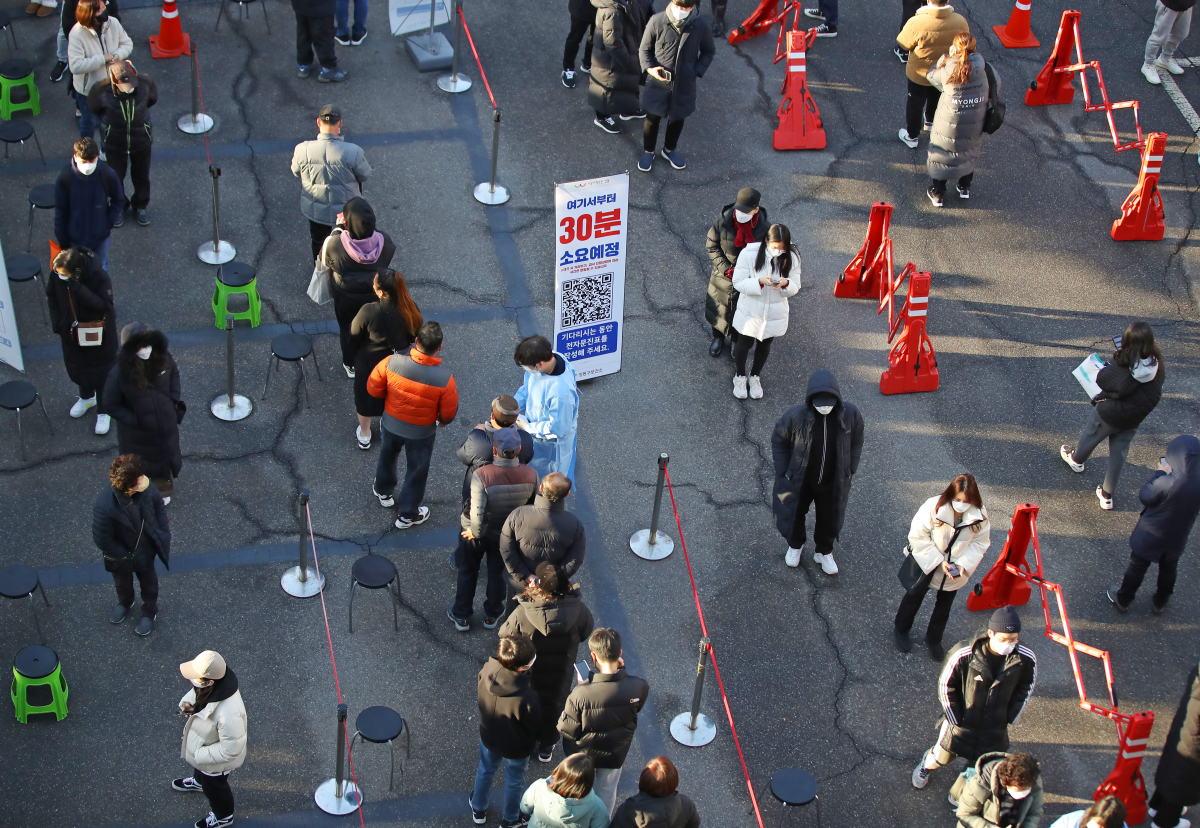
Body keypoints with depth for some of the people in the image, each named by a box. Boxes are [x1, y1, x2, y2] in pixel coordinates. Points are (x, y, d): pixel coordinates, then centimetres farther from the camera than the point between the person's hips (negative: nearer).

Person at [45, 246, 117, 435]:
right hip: (71, 330, 4)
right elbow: (51, 297, -2)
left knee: (100, 370, 14)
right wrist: (55, 322, -7)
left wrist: (79, 289, -45)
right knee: (77, 366, 26)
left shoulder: (99, 277, -35)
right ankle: (87, 397, 55)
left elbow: (104, 305, -36)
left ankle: (103, 410, 35)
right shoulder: (56, 275, -21)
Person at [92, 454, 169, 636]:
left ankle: (149, 612, 54)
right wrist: (127, 557, -17)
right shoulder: (105, 508, -42)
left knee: (148, 580, 27)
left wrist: (162, 535, -10)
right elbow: (102, 540, -27)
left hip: (146, 549, 2)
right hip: (121, 553, -2)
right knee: (122, 580, 30)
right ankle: (124, 603, 62)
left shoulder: (147, 489, -31)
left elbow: (158, 506, -7)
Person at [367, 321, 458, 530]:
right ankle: (407, 515, 44)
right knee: (417, 472, 25)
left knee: (387, 457, 34)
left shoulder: (392, 363, -31)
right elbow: (449, 413, -18)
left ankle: (383, 492, 61)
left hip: (391, 424, 2)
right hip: (421, 433, -2)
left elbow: (373, 389, -15)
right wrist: (443, 421, 7)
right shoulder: (444, 379, -33)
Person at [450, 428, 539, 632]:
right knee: (497, 572, 27)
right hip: (507, 535, 3)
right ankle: (492, 615, 45)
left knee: (467, 572, 23)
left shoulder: (481, 475, -36)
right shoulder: (530, 475, -24)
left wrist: (474, 532, -15)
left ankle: (462, 617, 39)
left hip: (478, 533, -3)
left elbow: (477, 514, -35)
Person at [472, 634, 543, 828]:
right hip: (516, 747, -4)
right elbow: (535, 724, -25)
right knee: (514, 782, 26)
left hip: (488, 737, 4)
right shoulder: (525, 697, -44)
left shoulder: (486, 672, -30)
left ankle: (478, 810, 57)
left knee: (485, 771, 33)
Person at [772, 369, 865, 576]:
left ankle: (824, 552, 51)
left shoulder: (850, 415, -23)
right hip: (799, 479, -1)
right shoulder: (795, 417, -30)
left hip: (834, 481, 1)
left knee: (829, 518, 22)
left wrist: (849, 470, -1)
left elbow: (856, 443, -3)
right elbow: (779, 441, -11)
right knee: (794, 513, 23)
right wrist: (783, 472, -8)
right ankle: (795, 546, 55)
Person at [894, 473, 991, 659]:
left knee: (944, 606, 21)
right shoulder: (934, 507, -31)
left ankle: (934, 639, 44)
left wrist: (964, 564, -24)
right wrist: (938, 561, -28)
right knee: (914, 596, 20)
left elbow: (980, 542, -10)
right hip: (926, 563, -2)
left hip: (955, 571, 3)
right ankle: (901, 630, 45)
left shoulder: (980, 515, -22)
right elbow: (918, 536, -24)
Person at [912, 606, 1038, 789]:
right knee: (942, 757, 20)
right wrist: (954, 718, -9)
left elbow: (1026, 687, 0)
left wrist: (1010, 717, 1)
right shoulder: (963, 655, -31)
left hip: (996, 728, 2)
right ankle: (926, 765, 55)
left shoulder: (1026, 659, -22)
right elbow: (945, 685, -14)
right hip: (961, 722, -2)